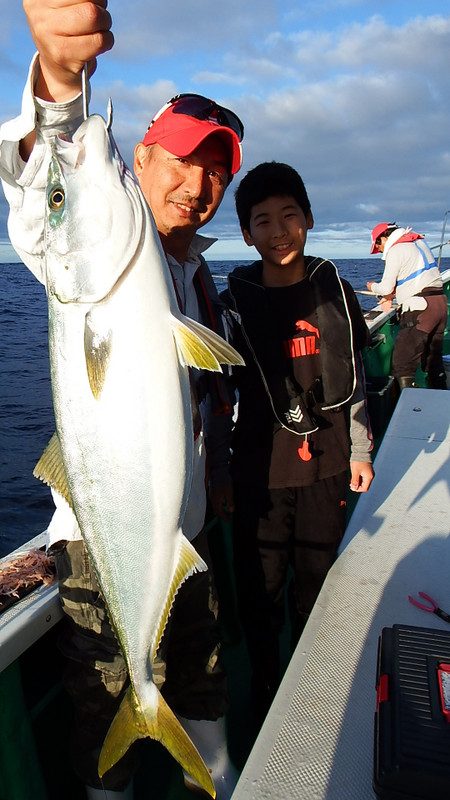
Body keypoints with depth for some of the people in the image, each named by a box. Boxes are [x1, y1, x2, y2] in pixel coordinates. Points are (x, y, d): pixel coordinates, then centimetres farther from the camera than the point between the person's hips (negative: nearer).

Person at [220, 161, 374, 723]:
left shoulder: (332, 290, 2)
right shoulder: (234, 302, -6)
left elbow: (353, 378, 8)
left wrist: (359, 451, 8)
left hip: (325, 465, 2)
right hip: (259, 470, -2)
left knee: (316, 589, 16)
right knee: (259, 591, 10)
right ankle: (265, 689, 36)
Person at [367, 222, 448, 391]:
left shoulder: (396, 250, -7)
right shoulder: (419, 242, 20)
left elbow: (386, 289, -8)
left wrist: (373, 286, 13)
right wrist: (395, 293, 25)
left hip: (420, 309, -9)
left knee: (402, 365, -8)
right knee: (434, 360, 17)